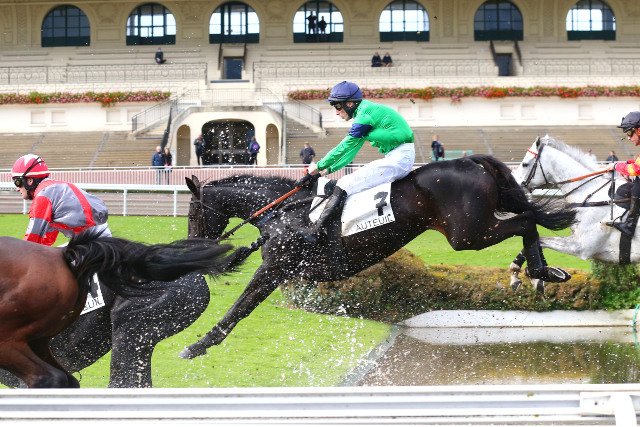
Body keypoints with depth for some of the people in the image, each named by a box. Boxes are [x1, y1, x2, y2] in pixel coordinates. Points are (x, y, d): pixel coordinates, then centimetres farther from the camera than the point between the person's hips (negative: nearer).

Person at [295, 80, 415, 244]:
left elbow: (343, 148, -10)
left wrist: (317, 167, -1)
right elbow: (351, 151, 22)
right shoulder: (366, 112, 19)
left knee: (344, 185, -14)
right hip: (401, 157, 11)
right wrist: (327, 169, 16)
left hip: (398, 158, -11)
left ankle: (314, 231, -20)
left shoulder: (364, 115, -13)